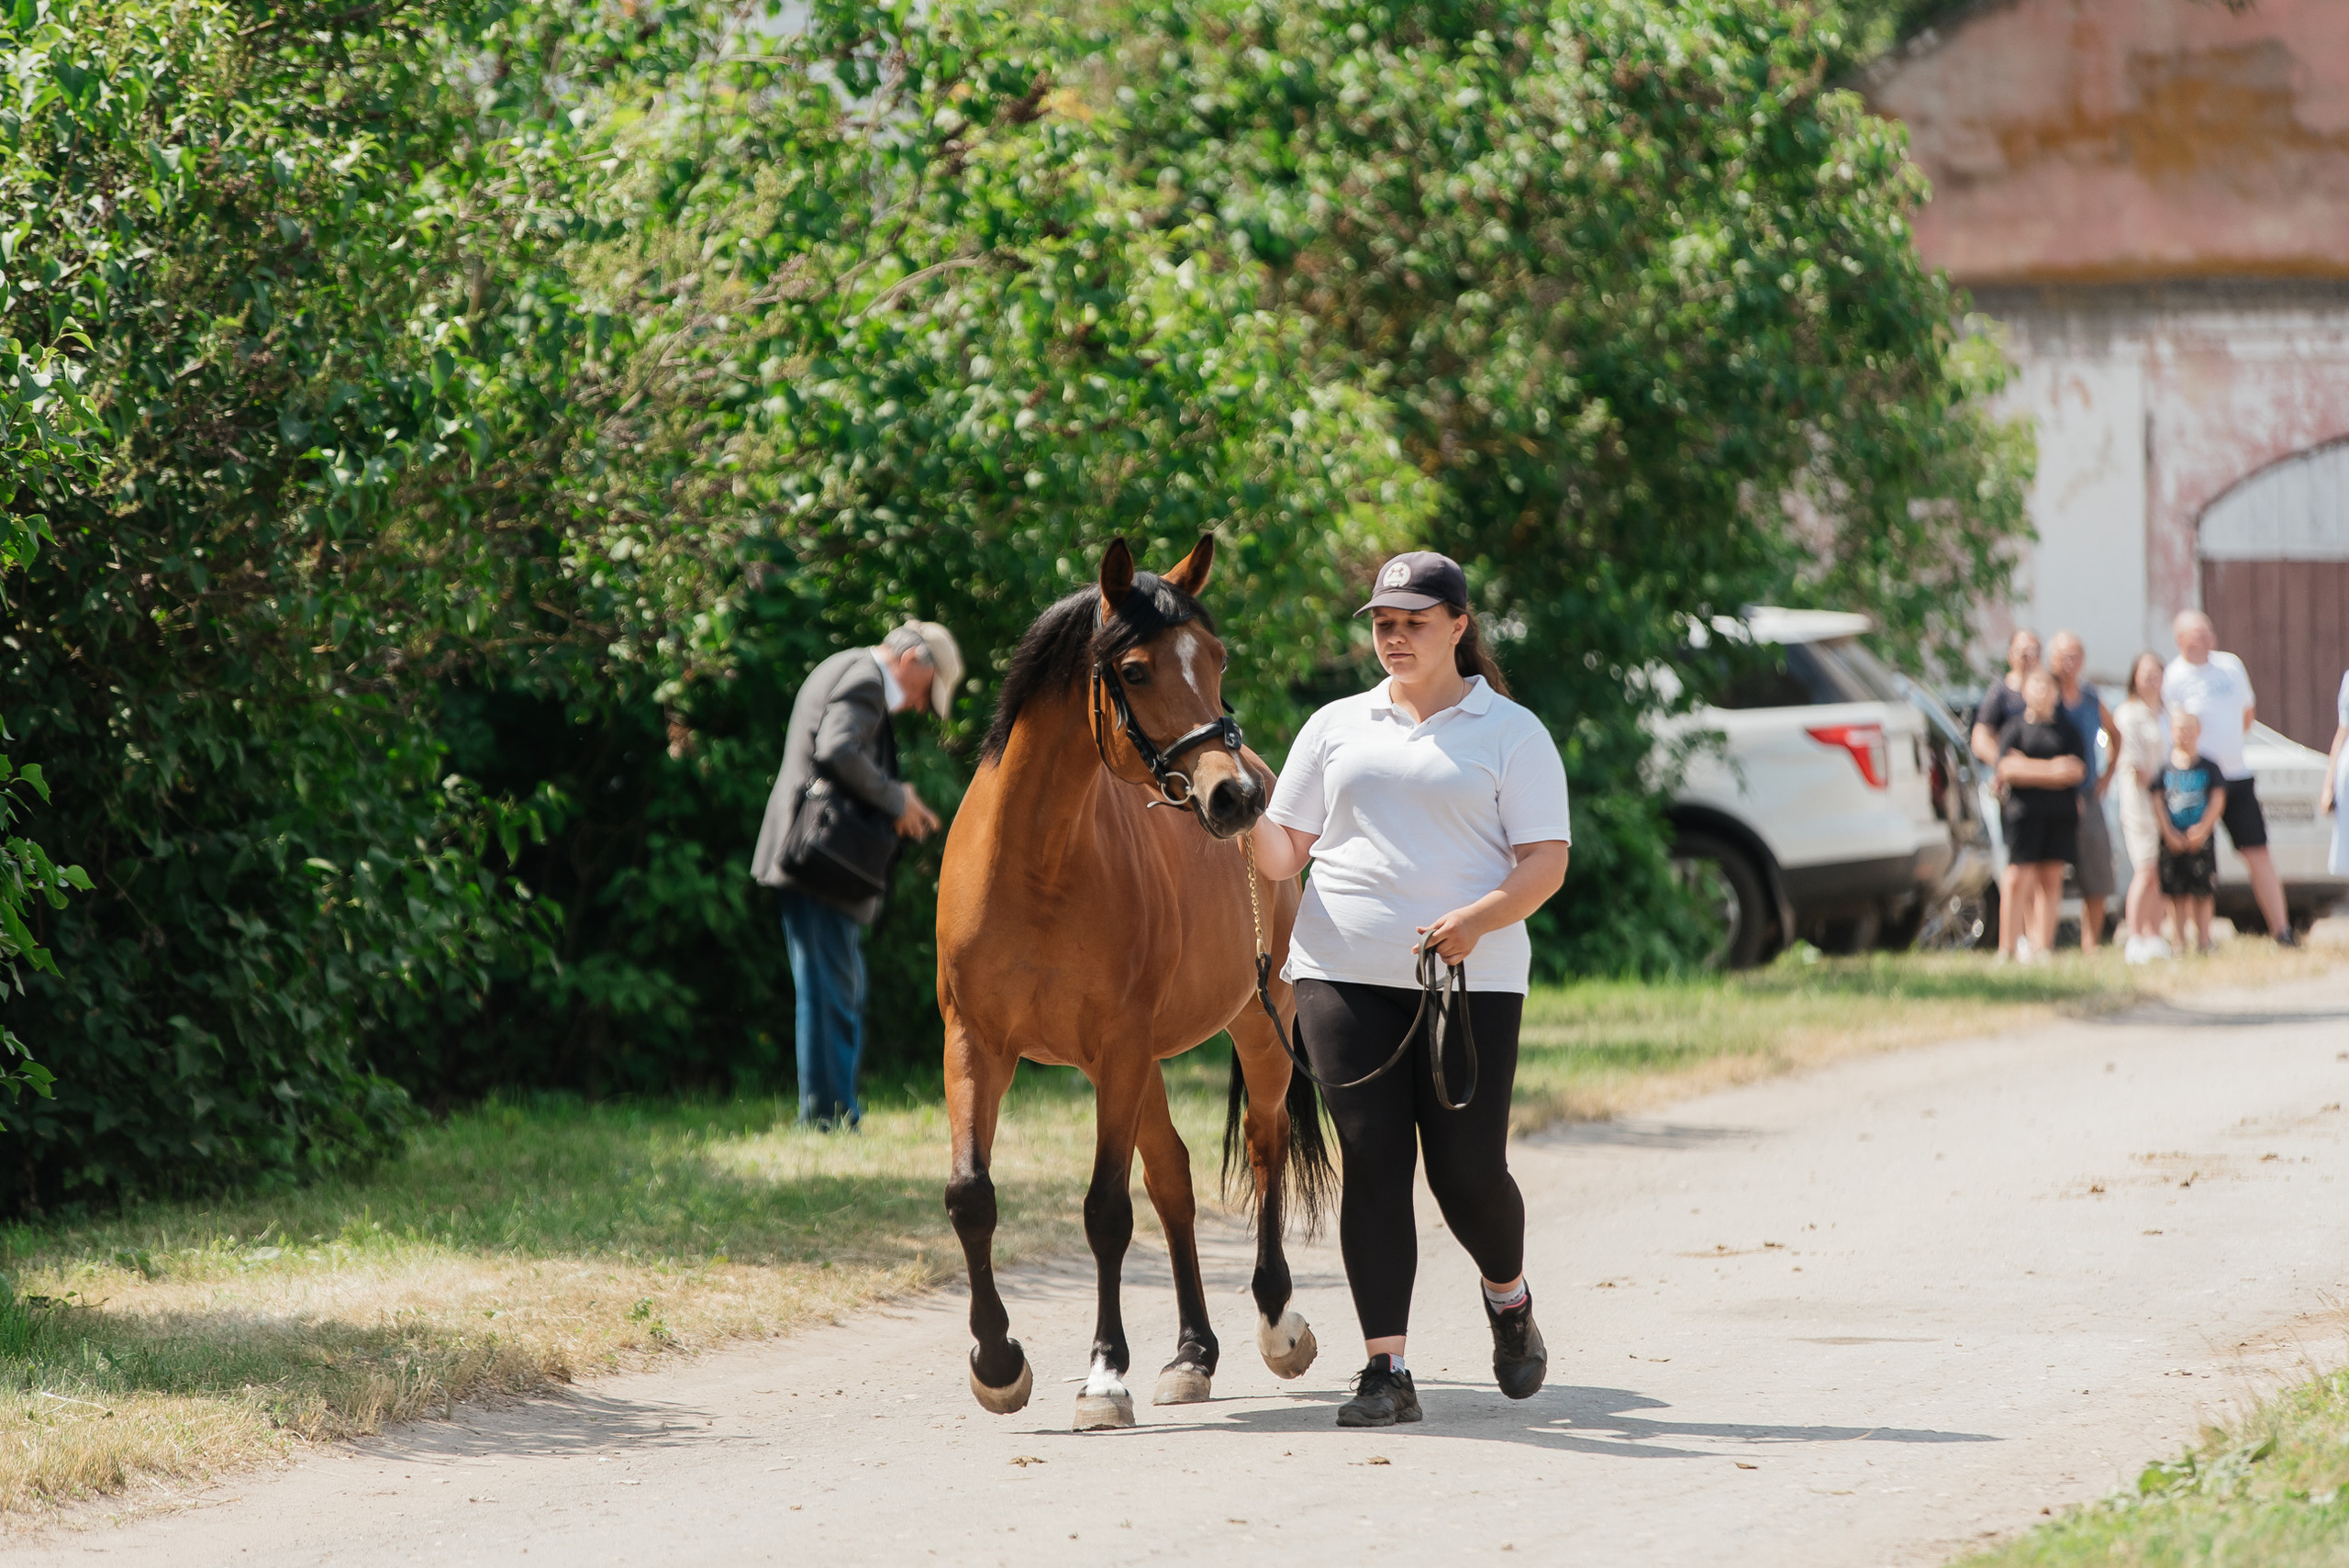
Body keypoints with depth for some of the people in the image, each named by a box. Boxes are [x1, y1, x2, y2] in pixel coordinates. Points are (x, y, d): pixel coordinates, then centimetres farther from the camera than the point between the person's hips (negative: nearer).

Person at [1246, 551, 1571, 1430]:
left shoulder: (1511, 734, 6)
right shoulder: (1336, 729, 16)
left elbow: (1546, 862, -1)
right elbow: (1282, 855, 15)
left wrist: (1479, 918, -19)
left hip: (1471, 978, -2)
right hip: (1344, 973, 2)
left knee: (1468, 1168, -4)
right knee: (1372, 1164, -5)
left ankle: (1508, 1299, 29)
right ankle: (1386, 1371, -3)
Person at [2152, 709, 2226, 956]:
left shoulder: (2209, 767, 3)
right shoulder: (2165, 768, 2)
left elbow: (2218, 799, -1)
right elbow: (2157, 801, -2)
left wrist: (2202, 828, -13)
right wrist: (2169, 833, -12)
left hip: (2201, 839, 0)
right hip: (2172, 840, 0)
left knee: (2202, 893, 0)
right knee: (2177, 894, 2)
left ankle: (2203, 941, 7)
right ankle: (2179, 942, 8)